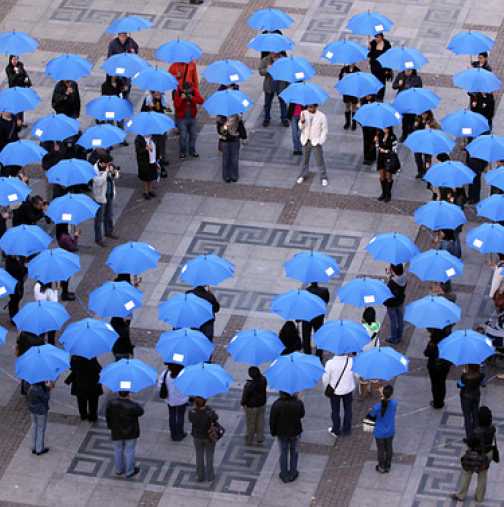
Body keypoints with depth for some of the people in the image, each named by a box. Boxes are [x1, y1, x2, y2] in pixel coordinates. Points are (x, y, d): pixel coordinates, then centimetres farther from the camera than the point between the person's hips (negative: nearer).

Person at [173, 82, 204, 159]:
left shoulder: (194, 91, -7)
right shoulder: (178, 93, -14)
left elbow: (201, 101, -16)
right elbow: (176, 105, -20)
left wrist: (192, 98, -29)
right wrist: (181, 98, -33)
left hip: (192, 117, 4)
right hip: (182, 118, -4)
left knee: (193, 135, 12)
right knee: (183, 135, -9)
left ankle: (192, 151, 29)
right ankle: (182, 152, 8)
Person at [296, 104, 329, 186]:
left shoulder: (321, 116, -12)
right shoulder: (304, 113, -5)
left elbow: (324, 130, -5)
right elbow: (301, 127, -3)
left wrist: (320, 141, -11)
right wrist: (302, 121, -25)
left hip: (316, 142, -3)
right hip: (306, 141, 3)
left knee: (320, 160, -2)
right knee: (305, 159, 15)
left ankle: (324, 178, 9)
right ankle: (303, 175, 31)